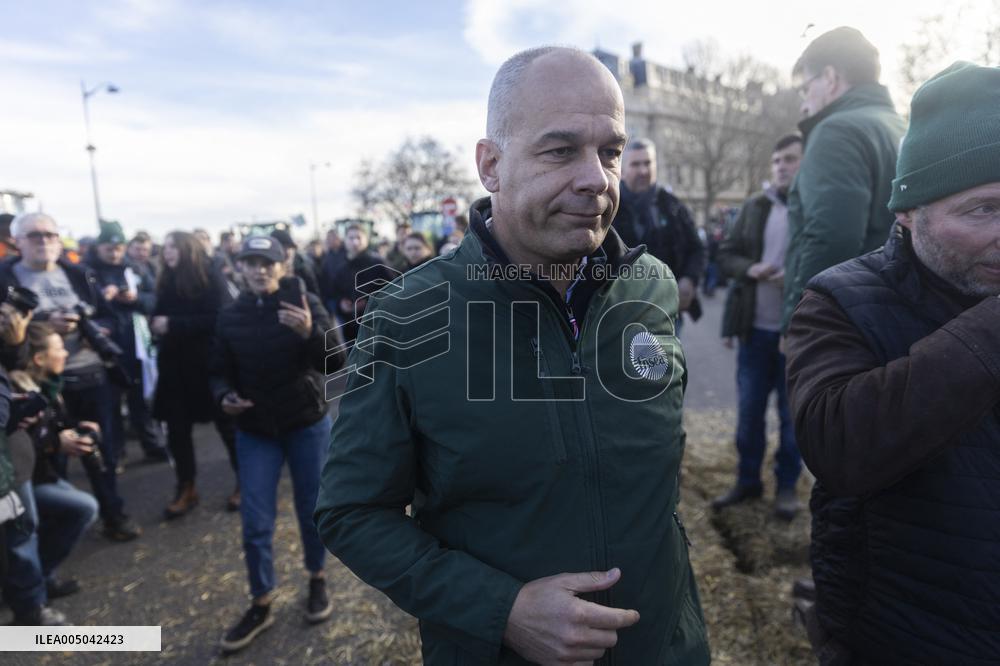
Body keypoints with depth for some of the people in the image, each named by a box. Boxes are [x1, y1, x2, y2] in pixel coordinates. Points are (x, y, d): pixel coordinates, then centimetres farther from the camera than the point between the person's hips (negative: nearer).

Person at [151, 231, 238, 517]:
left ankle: (244, 482, 22)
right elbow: (159, 316, 13)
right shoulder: (167, 282, 9)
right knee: (177, 429, 9)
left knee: (227, 424, 6)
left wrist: (173, 324, -20)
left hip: (209, 364, -5)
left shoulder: (211, 278, -7)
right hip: (176, 366, 5)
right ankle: (186, 489, 24)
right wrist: (155, 324, -10)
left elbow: (216, 320, -16)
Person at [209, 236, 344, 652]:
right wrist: (224, 396, -15)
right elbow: (220, 371, 7)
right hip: (255, 430, 2)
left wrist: (311, 333, -35)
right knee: (255, 523, 5)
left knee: (312, 510, 12)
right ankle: (261, 606, 24)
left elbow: (336, 364, -16)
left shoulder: (305, 303, -9)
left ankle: (316, 581, 36)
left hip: (308, 423, -2)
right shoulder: (230, 316, -1)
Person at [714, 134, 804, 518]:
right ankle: (747, 480, 26)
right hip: (757, 328, 3)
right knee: (749, 410, 11)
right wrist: (749, 269, -12)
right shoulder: (754, 207, 8)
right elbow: (725, 254, 8)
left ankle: (787, 485, 25)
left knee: (791, 412, 9)